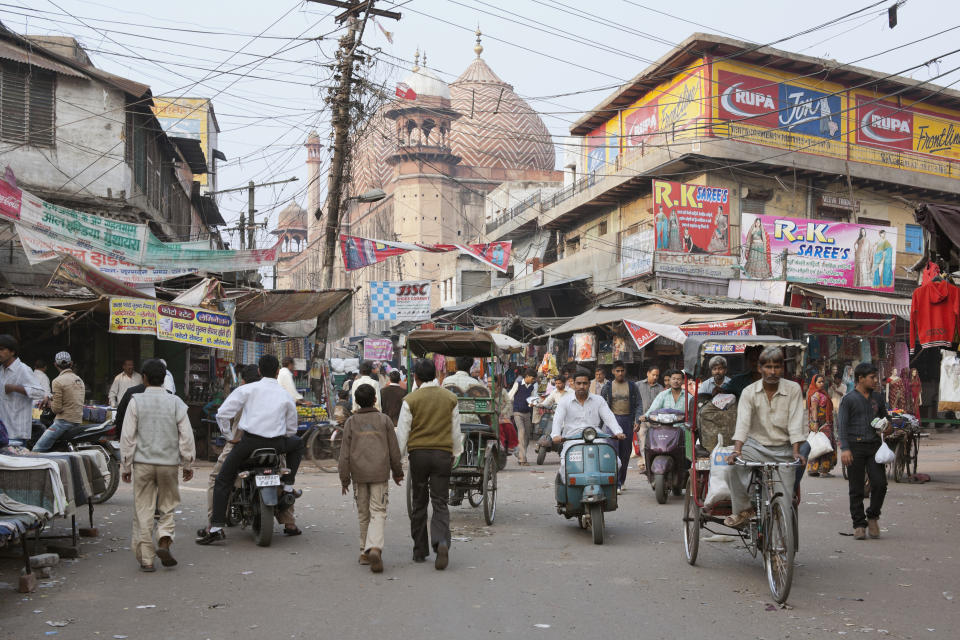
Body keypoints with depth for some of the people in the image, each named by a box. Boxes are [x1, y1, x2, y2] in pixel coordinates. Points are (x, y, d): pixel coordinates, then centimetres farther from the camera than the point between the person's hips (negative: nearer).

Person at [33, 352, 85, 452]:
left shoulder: (58, 381, -10)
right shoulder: (79, 379, 13)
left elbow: (57, 408, -13)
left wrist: (51, 400, 8)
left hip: (64, 421, -8)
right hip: (78, 421, 8)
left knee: (37, 449, -8)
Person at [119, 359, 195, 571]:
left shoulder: (136, 401, -2)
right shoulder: (175, 402, 0)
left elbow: (127, 436, -2)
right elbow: (186, 436, 1)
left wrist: (125, 466, 6)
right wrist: (187, 464, 10)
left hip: (143, 462, 0)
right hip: (169, 463, 1)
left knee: (143, 510, 6)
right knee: (168, 506, 15)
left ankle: (146, 559, 7)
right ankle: (164, 541, -7)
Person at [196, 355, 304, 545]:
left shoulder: (247, 389, 4)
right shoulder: (286, 396, 11)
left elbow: (223, 413, -1)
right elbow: (291, 428, 17)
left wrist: (228, 434, 14)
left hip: (249, 441, -1)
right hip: (277, 444, 1)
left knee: (222, 481, 12)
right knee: (298, 444, 34)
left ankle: (216, 528, 2)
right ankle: (288, 486, 26)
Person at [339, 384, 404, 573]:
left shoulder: (351, 422, 4)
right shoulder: (384, 420, 2)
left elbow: (345, 453, 2)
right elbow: (394, 450, 5)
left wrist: (344, 478, 8)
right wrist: (397, 472, 17)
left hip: (359, 474, 2)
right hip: (380, 473, -1)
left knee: (363, 514, 13)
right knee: (378, 513, -4)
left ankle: (365, 552, 19)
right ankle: (375, 548, -24)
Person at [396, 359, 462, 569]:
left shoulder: (410, 400, -4)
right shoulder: (450, 398, 5)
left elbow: (402, 433, -3)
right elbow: (456, 431, 11)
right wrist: (455, 454, 23)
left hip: (418, 453, -1)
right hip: (442, 454, 1)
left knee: (419, 503, 10)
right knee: (440, 503, 2)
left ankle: (420, 551, 16)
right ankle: (442, 542, -22)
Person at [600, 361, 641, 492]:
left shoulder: (632, 387, 9)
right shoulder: (607, 387, 7)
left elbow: (639, 404, 8)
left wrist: (637, 420, -6)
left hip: (628, 420, 2)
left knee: (626, 452, 6)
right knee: (614, 451, -12)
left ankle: (621, 481, 22)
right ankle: (616, 483, -15)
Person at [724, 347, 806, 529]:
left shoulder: (793, 389, -2)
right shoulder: (749, 392, -2)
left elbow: (795, 423, -7)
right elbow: (742, 423, -12)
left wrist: (796, 451, -20)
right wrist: (737, 450, -27)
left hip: (783, 450, 0)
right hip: (756, 445, 0)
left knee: (784, 500, -4)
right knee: (733, 466, -29)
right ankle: (743, 510, -10)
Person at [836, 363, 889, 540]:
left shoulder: (877, 398, 13)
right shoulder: (848, 399, -2)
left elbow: (885, 419, 23)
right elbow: (841, 425, -8)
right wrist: (844, 449, -18)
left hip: (873, 445, 4)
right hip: (855, 446, -4)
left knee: (880, 484, -7)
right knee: (856, 489, 1)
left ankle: (873, 516, 16)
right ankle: (859, 525, 11)